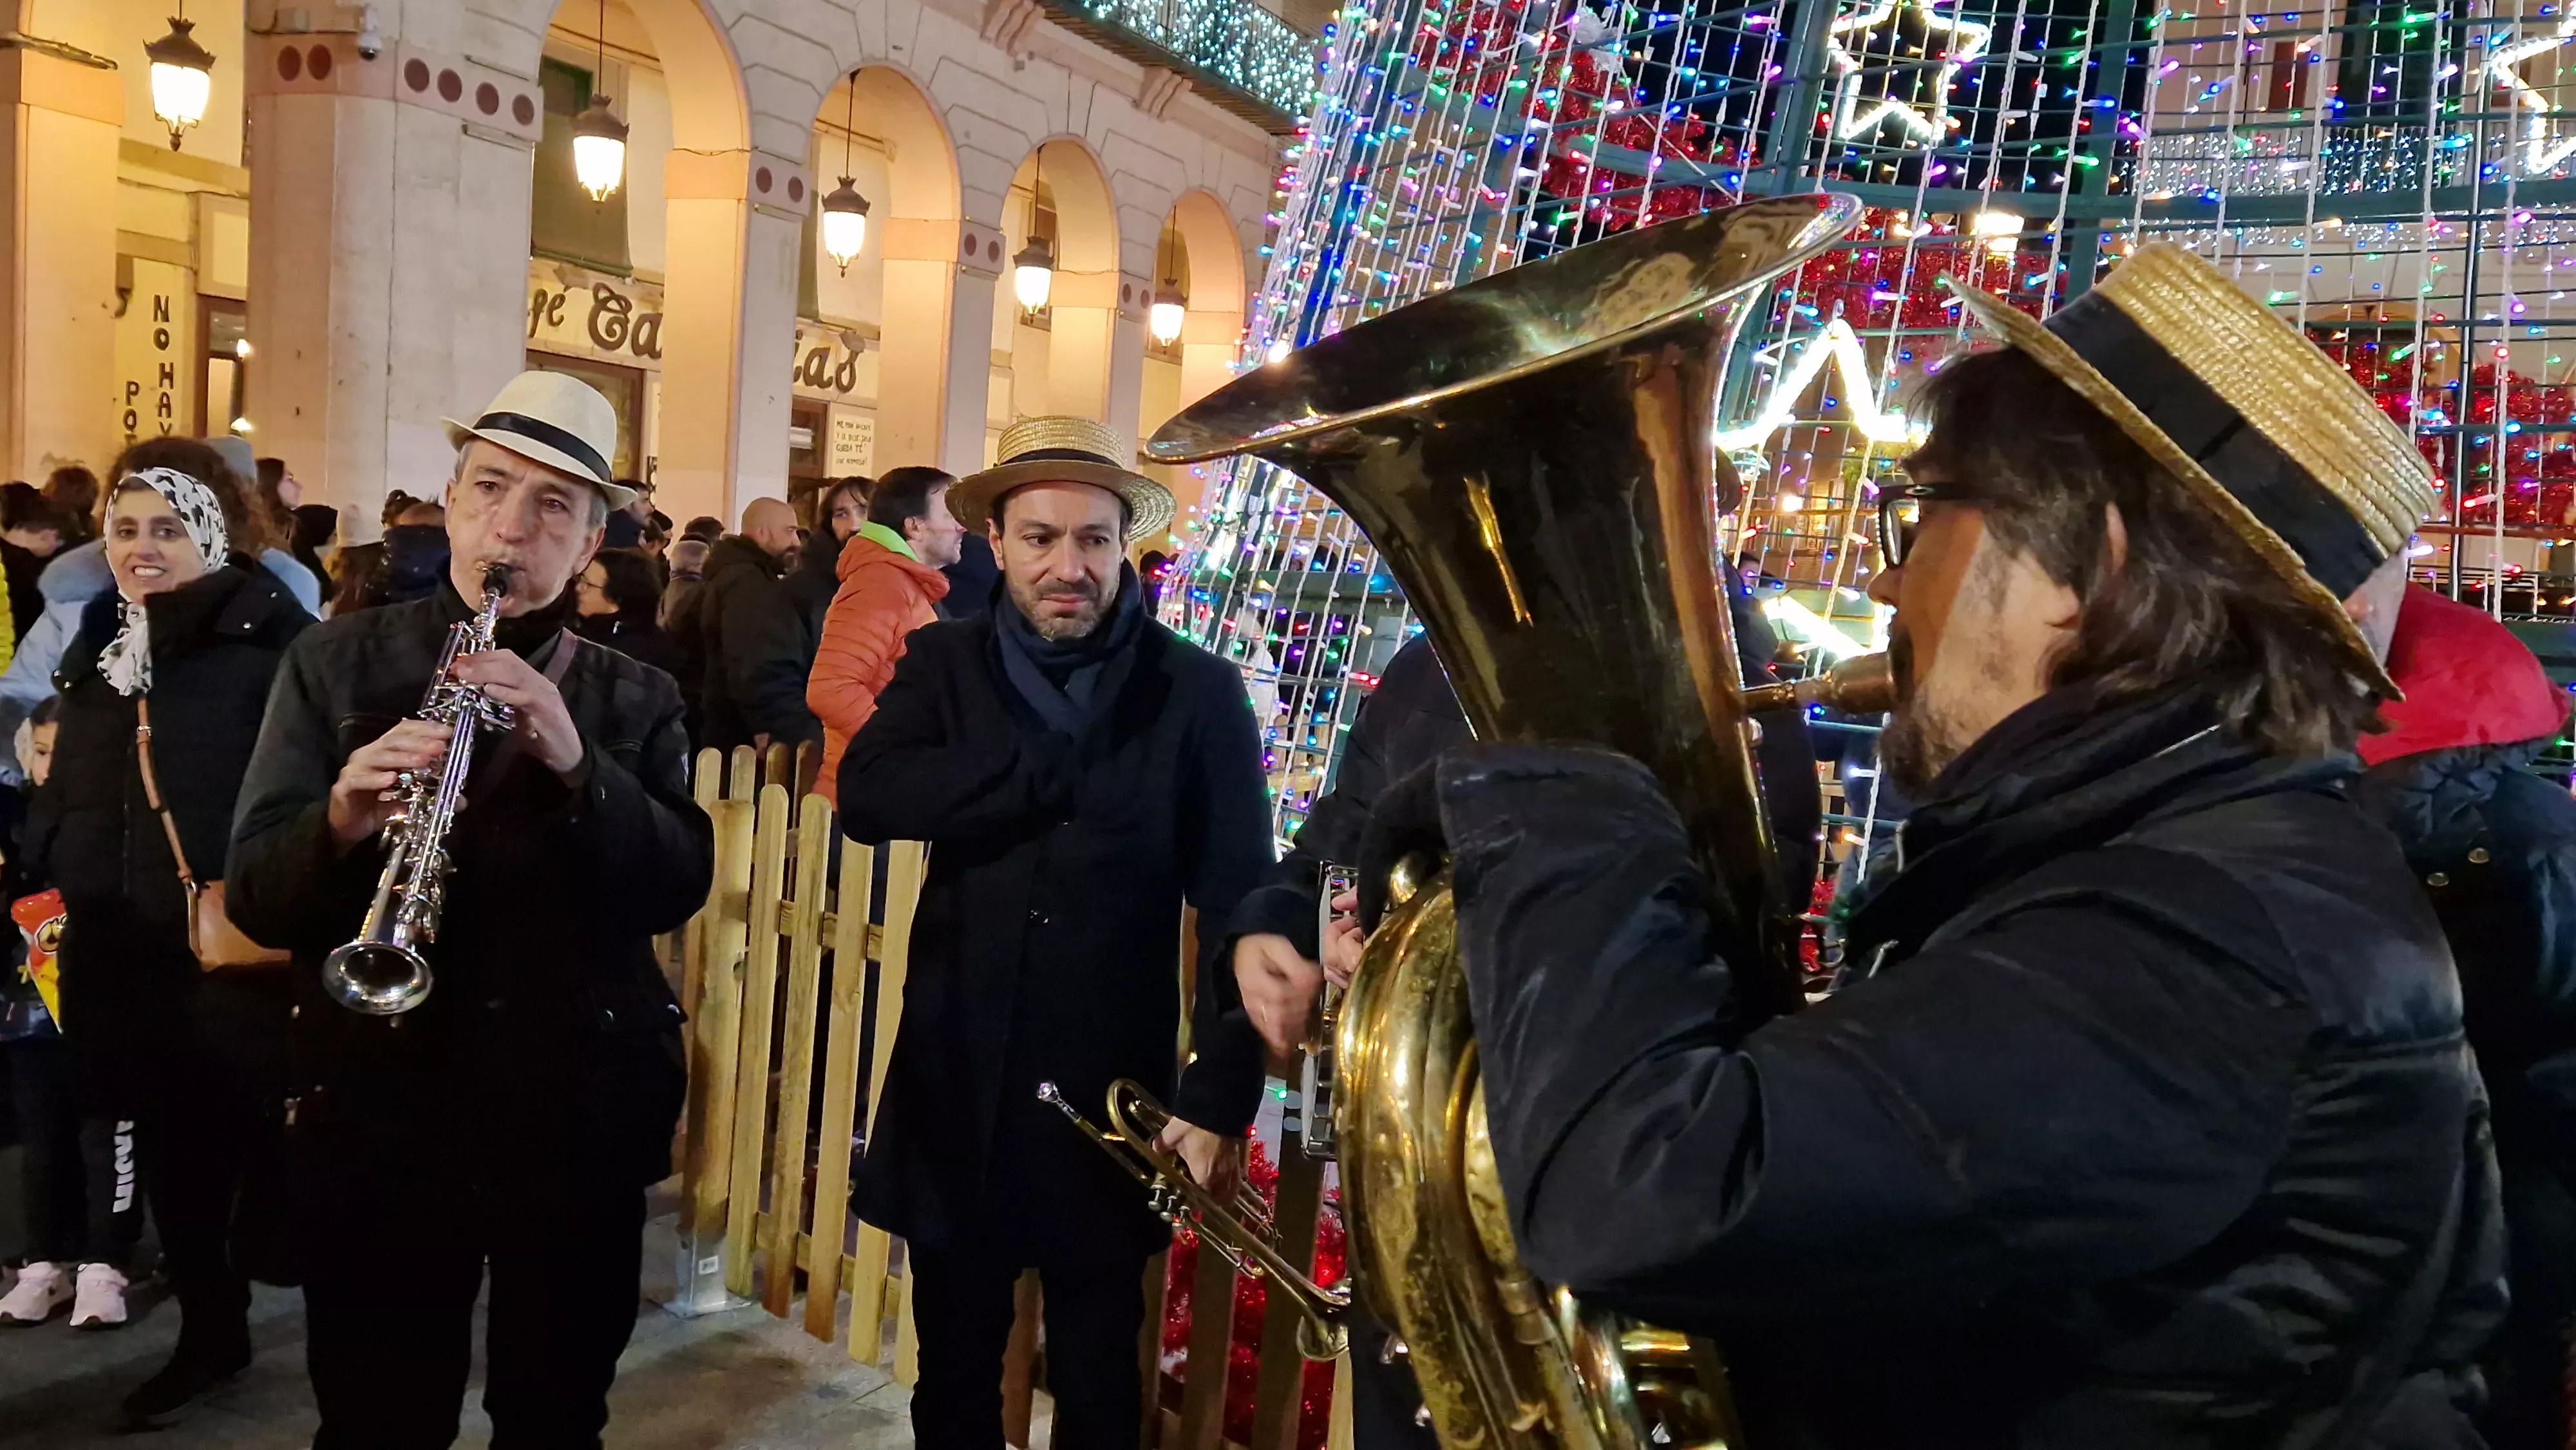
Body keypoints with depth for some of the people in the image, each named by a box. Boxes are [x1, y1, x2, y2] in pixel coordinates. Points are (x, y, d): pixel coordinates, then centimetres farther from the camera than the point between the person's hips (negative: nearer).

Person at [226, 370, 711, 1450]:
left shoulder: (636, 699, 3)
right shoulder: (334, 664, 1)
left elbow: (678, 887, -9)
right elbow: (257, 897, -6)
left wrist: (576, 766, -25)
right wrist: (341, 823, -27)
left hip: (583, 1115, 1)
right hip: (378, 1111, -1)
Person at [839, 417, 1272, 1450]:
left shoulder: (1196, 692, -5)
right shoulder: (945, 664, 2)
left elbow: (1239, 905, -6)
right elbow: (866, 794, -16)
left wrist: (1222, 1095, -12)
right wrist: (1060, 772, -19)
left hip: (1115, 1099, -2)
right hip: (955, 1089, 2)